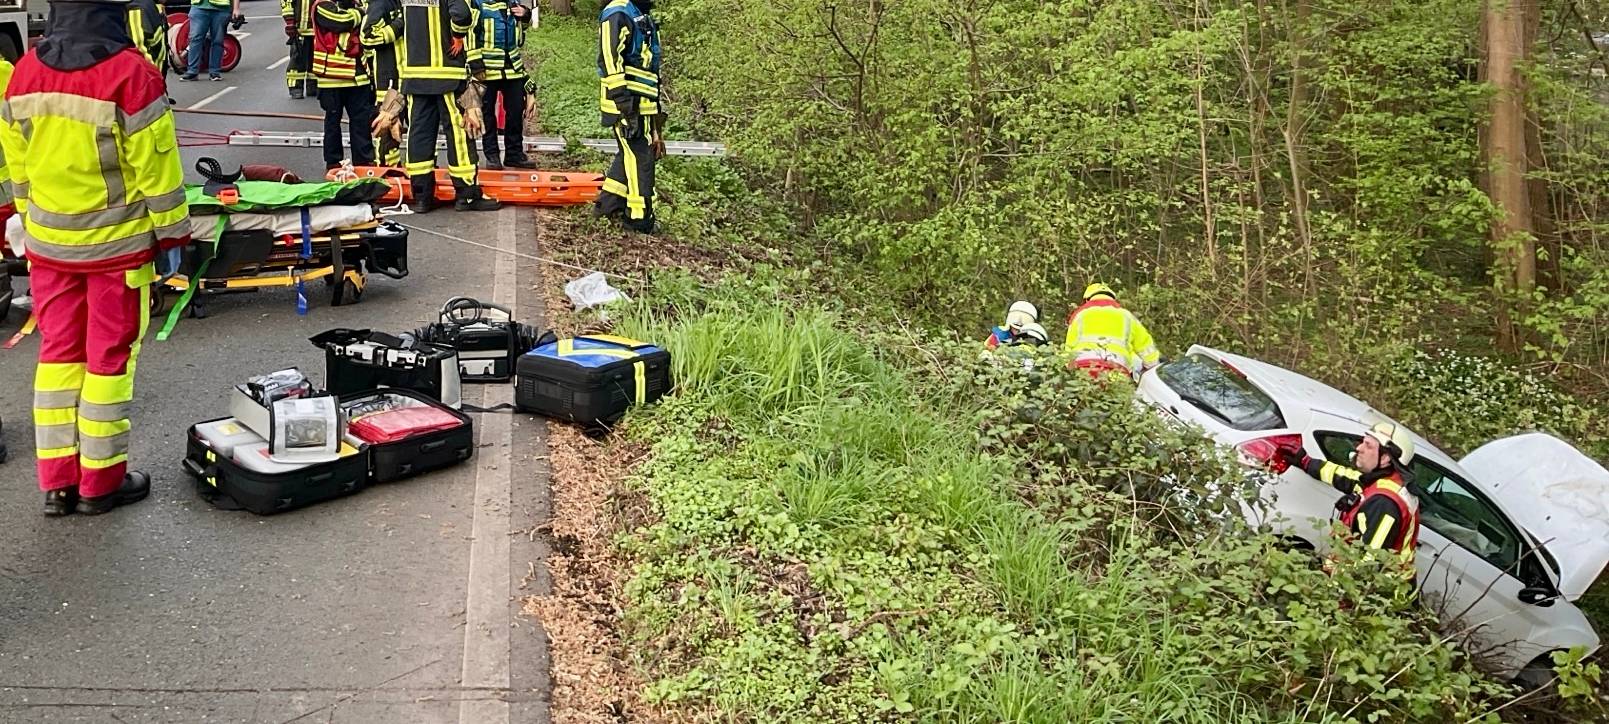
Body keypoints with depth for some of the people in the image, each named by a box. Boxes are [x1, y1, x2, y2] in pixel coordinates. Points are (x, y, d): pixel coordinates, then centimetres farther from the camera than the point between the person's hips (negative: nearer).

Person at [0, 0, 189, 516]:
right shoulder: (129, 72, -18)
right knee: (109, 358, 6)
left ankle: (56, 481, 19)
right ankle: (99, 483, 15)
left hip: (48, 243, 5)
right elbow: (156, 166, -14)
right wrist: (173, 231, -2)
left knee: (58, 353, 14)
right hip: (117, 244, -5)